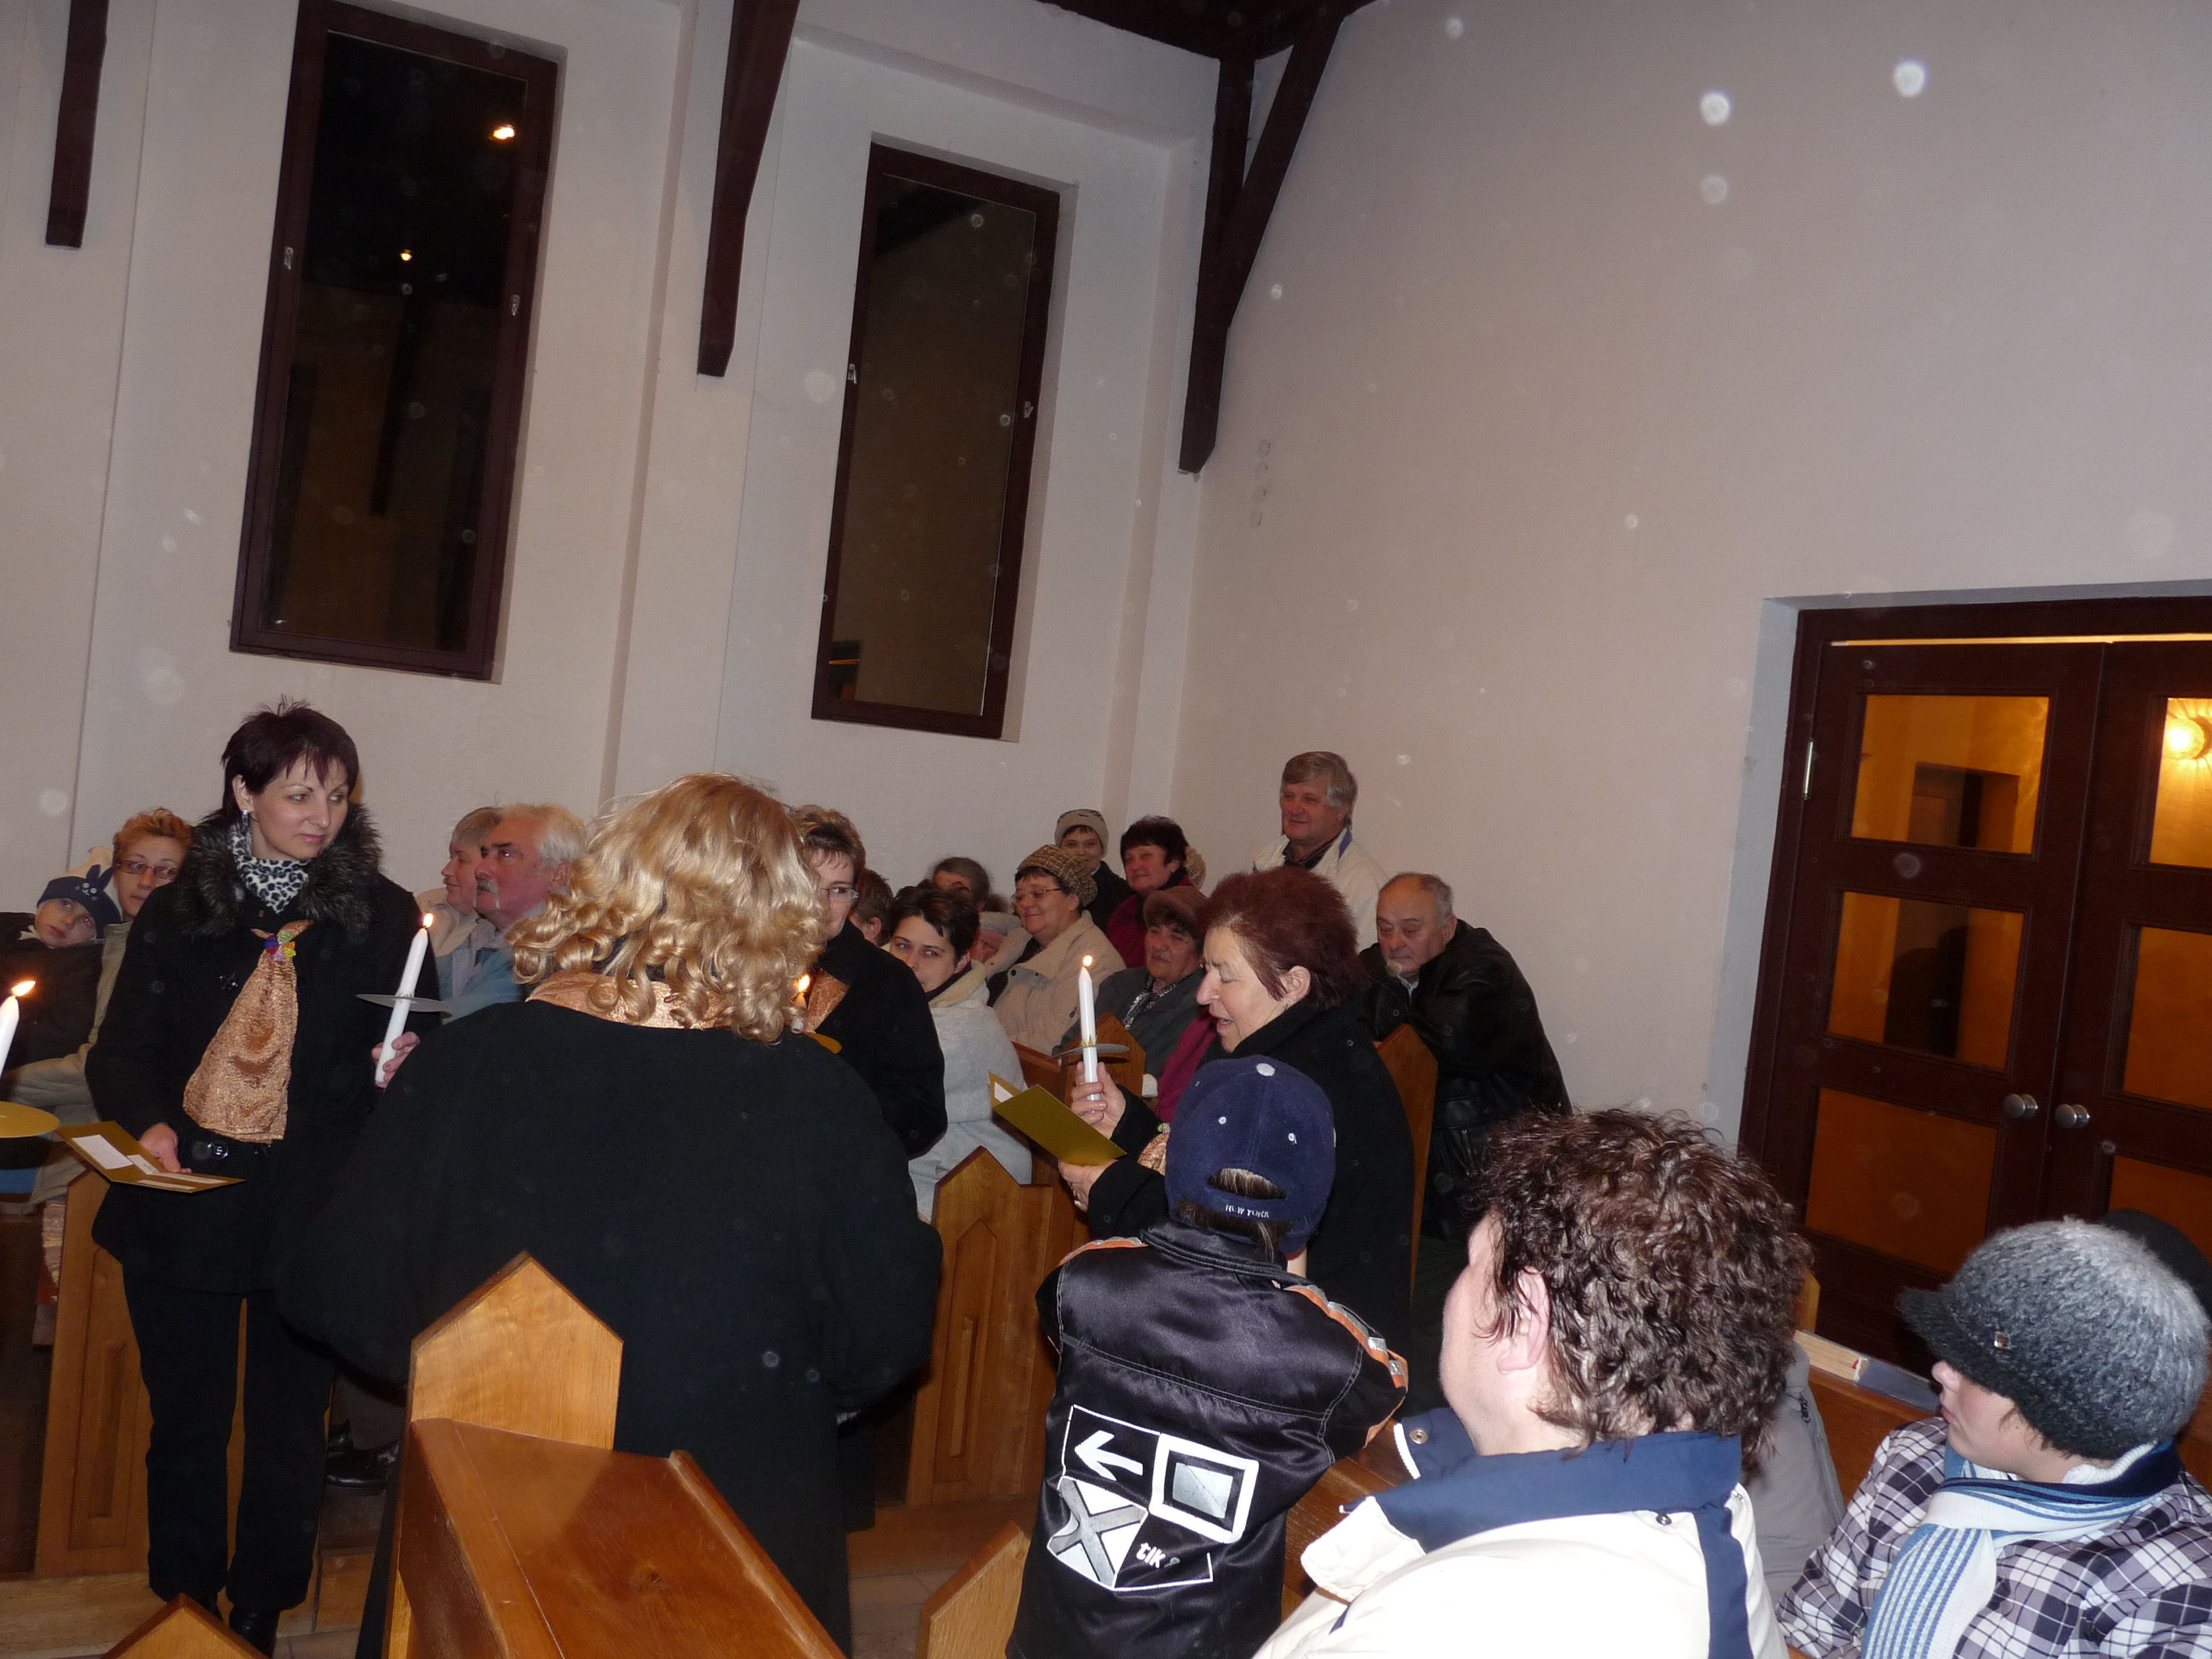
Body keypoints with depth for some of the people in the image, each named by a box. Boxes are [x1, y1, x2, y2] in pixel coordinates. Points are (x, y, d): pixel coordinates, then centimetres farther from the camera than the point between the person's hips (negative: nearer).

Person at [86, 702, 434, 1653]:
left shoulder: (383, 915, 0)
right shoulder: (178, 910, 4)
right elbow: (122, 1051, 7)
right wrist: (148, 1121, -12)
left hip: (311, 1216, -1)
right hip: (184, 1203, 1)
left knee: (287, 1431, 9)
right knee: (186, 1423, 14)